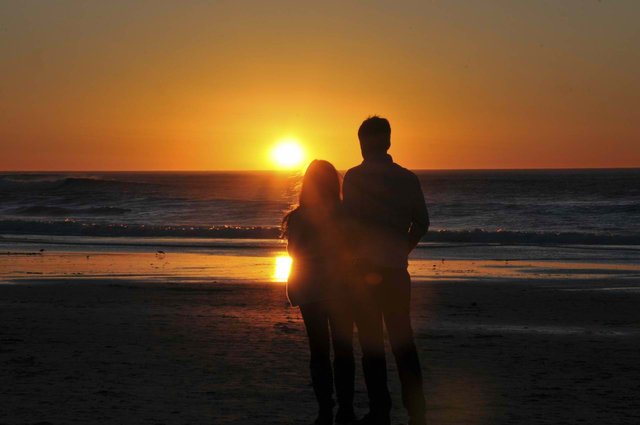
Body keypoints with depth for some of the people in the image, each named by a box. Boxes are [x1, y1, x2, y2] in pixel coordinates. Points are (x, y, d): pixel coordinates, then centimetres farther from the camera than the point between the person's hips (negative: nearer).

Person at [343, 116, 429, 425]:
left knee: (372, 343, 3)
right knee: (402, 340, 10)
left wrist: (351, 256, 3)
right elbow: (421, 224, 6)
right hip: (397, 269, 3)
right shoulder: (407, 178, 4)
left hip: (364, 269, -3)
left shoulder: (354, 177, -6)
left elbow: (349, 223, -12)